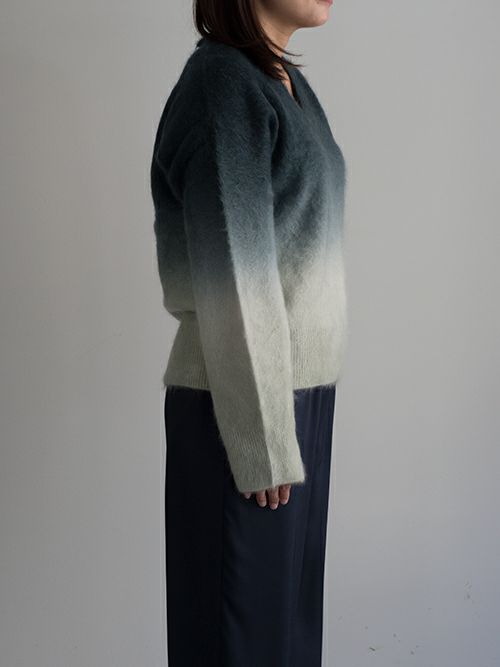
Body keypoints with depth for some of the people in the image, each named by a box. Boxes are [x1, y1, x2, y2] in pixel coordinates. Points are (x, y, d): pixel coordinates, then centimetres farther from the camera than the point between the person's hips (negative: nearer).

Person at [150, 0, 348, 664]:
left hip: (300, 388, 8)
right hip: (245, 401, -8)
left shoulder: (288, 80, 10)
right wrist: (263, 443, -16)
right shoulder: (224, 85, -15)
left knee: (292, 602, 17)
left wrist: (294, 417, 13)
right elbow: (233, 283, -18)